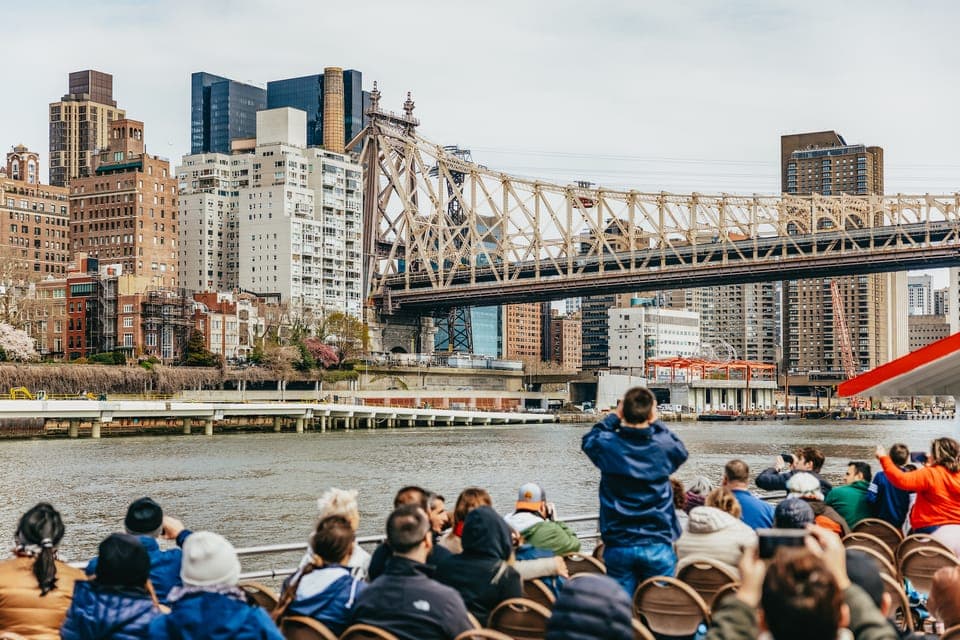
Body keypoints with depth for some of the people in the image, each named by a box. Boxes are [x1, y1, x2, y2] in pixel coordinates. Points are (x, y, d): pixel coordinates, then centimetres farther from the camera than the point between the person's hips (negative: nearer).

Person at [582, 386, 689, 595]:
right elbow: (681, 450, 17)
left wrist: (614, 417, 16)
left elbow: (589, 440, 17)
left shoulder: (607, 446, -7)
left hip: (618, 545, 1)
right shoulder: (664, 447, -7)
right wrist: (656, 423, 15)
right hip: (658, 547, -1)